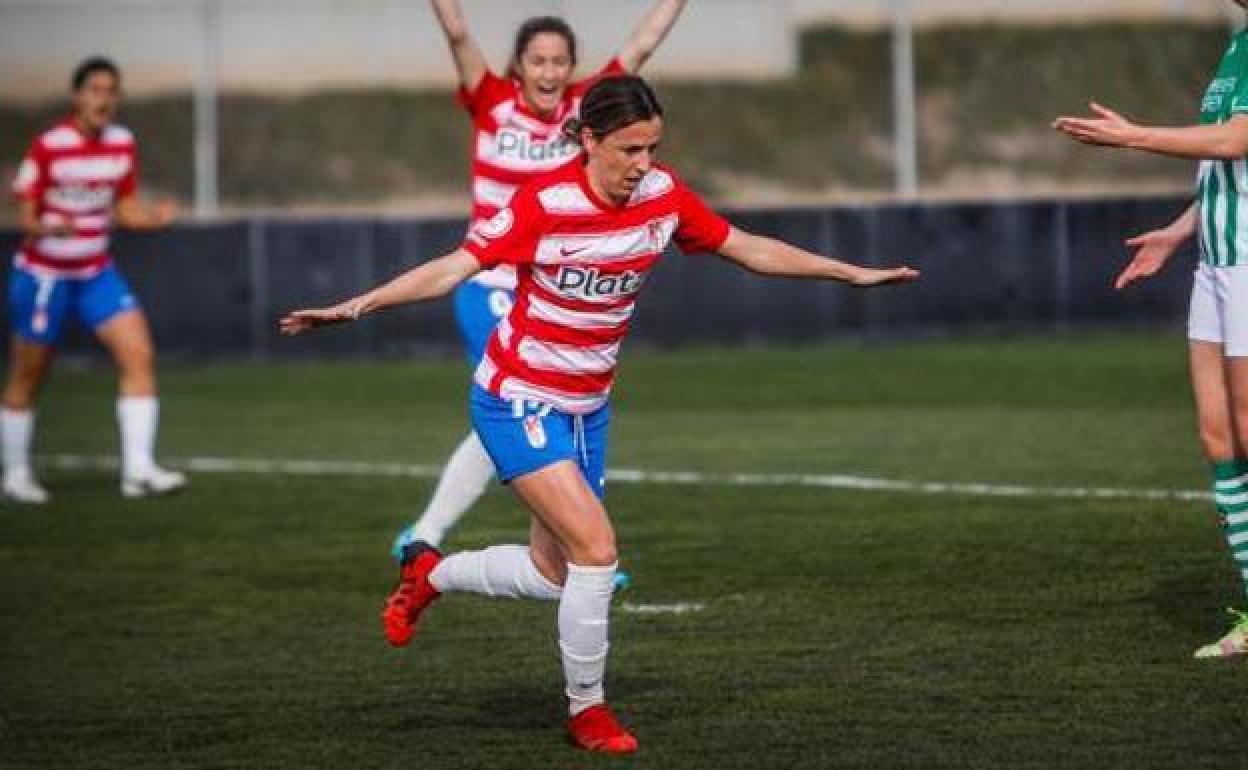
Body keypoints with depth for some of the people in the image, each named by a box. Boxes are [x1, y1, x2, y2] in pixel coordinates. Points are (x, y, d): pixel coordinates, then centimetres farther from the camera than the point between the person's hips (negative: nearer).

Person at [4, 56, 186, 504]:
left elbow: (125, 208, 7)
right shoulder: (48, 147, -17)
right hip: (43, 276, -4)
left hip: (96, 273, 4)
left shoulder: (123, 144, -2)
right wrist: (49, 227, -35)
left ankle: (138, 469, -15)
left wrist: (155, 216, -14)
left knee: (139, 355, -13)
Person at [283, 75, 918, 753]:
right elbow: (452, 269, -20)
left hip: (586, 407, 7)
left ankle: (428, 574, 39)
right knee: (596, 547, -18)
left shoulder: (662, 196, -6)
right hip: (519, 401, -7)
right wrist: (357, 306, -31)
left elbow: (750, 250, 6)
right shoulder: (545, 203, -22)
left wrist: (852, 273, 8)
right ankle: (586, 709, 0)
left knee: (552, 575, 12)